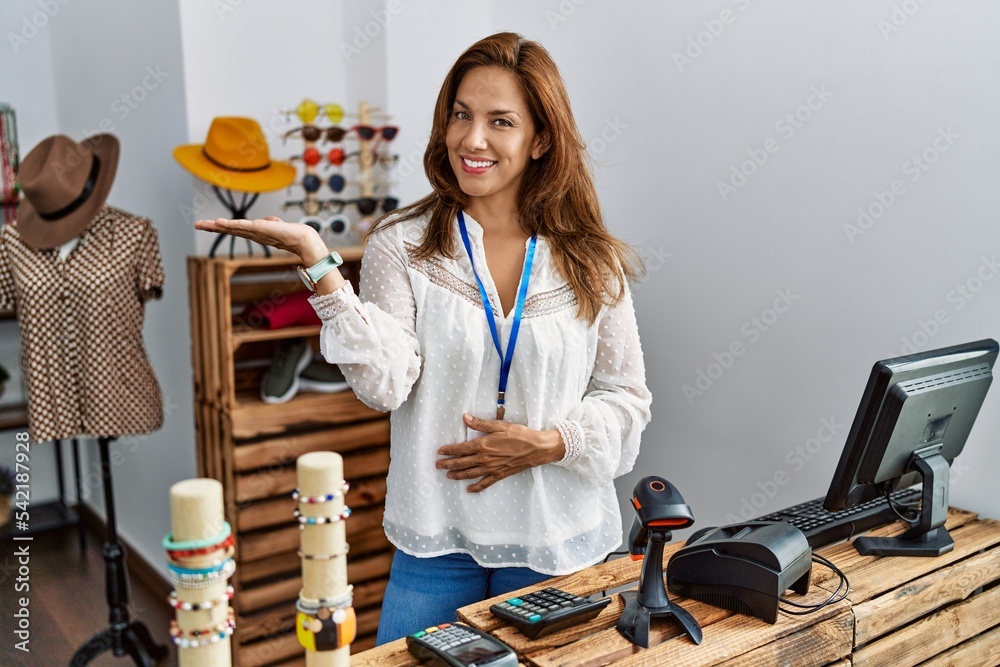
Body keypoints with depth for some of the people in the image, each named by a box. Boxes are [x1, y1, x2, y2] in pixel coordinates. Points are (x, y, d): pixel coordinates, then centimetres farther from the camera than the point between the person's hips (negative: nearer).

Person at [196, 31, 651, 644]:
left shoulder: (592, 263, -2)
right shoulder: (402, 245, -5)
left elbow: (628, 397, 3)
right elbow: (385, 386, -18)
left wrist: (549, 444, -13)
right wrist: (318, 263, -24)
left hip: (558, 548, 1)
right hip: (437, 544, -1)